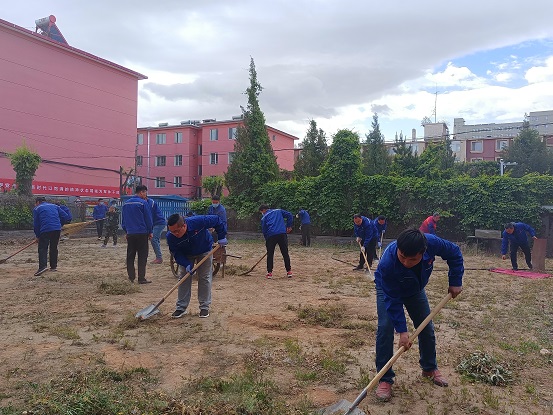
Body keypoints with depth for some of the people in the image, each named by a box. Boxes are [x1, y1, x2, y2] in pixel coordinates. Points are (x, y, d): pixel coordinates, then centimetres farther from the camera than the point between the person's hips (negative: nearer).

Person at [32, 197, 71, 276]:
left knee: (42, 248, -2)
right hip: (57, 229, 4)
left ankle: (43, 266, -21)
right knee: (54, 248, 17)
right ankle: (54, 266, 19)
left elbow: (36, 224, 10)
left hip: (45, 230, -4)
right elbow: (65, 216, 12)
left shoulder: (37, 209, 13)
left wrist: (37, 236, 18)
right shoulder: (54, 206, 22)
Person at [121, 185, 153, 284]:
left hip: (130, 234, 5)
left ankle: (131, 277, 12)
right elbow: (148, 219, -7)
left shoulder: (126, 204, 10)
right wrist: (150, 232, 3)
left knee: (130, 256, 11)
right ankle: (141, 278, 0)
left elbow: (123, 220, 16)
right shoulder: (143, 203, -9)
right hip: (142, 233, -5)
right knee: (142, 256, 0)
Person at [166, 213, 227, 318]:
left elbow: (217, 220, -25)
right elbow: (176, 253, -20)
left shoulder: (198, 221, -40)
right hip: (186, 255, 2)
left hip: (205, 251, -2)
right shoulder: (171, 237, -31)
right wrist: (186, 264, -34)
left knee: (205, 278, -1)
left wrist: (222, 237, -22)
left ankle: (204, 307, 7)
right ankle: (181, 308, 7)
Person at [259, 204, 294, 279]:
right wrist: (289, 226, 13)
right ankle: (289, 271, 12)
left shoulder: (264, 218, 15)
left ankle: (269, 272, 8)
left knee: (270, 254, 9)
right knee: (285, 253, 9)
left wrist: (267, 239, 18)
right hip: (282, 234, 2)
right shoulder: (278, 211, 21)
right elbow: (289, 215, 11)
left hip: (271, 236, -1)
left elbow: (264, 230, 11)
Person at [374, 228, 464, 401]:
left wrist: (455, 282, -16)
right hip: (389, 289, -4)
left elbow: (455, 253, -15)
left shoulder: (432, 242, -38)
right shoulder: (387, 263, -44)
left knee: (426, 327, 9)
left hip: (415, 289, 4)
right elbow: (393, 299, -33)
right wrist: (402, 330, -32)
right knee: (385, 328, -18)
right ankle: (385, 379, -4)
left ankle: (430, 368, 34)